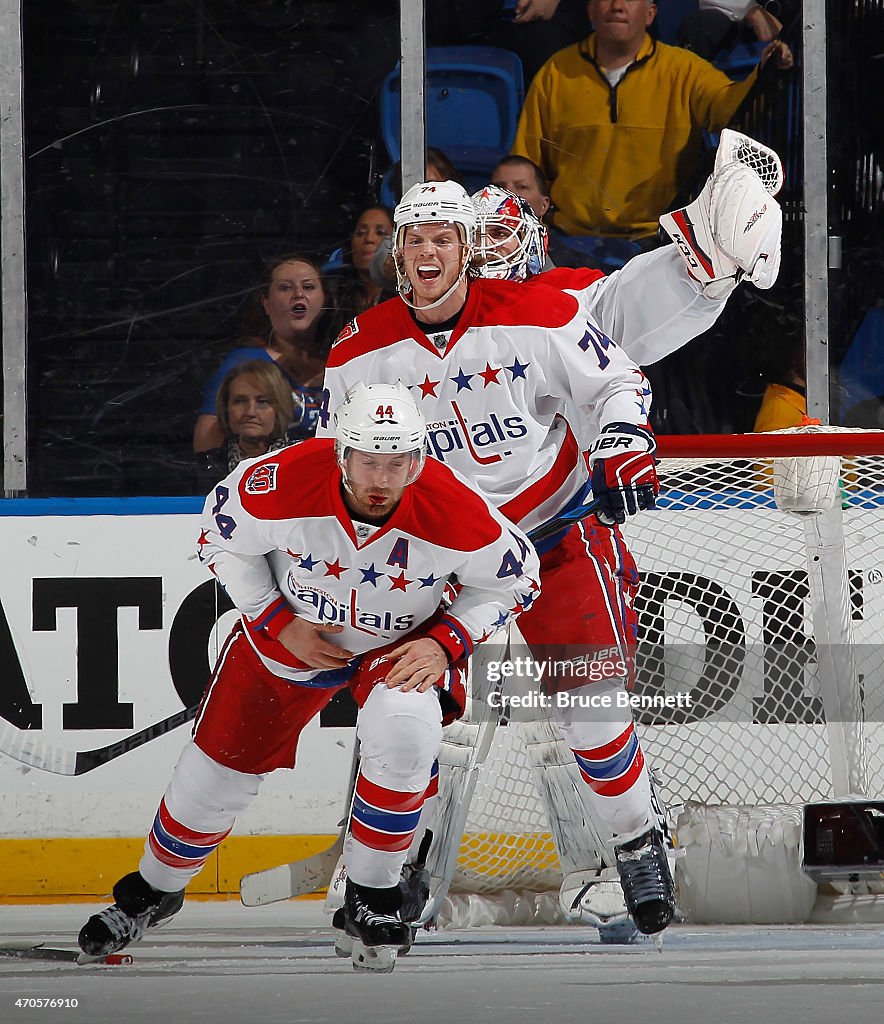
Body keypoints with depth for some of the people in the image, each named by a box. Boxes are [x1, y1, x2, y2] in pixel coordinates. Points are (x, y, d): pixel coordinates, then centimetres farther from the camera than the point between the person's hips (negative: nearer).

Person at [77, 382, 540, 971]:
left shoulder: (453, 514, -32)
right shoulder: (284, 484, -31)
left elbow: (515, 579, -11)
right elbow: (222, 537, -9)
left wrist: (445, 643, -21)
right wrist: (278, 622, -14)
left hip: (402, 643, -1)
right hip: (291, 631, 1)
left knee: (406, 733, -31)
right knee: (222, 762, 6)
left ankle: (372, 895, -8)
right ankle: (155, 889, 36)